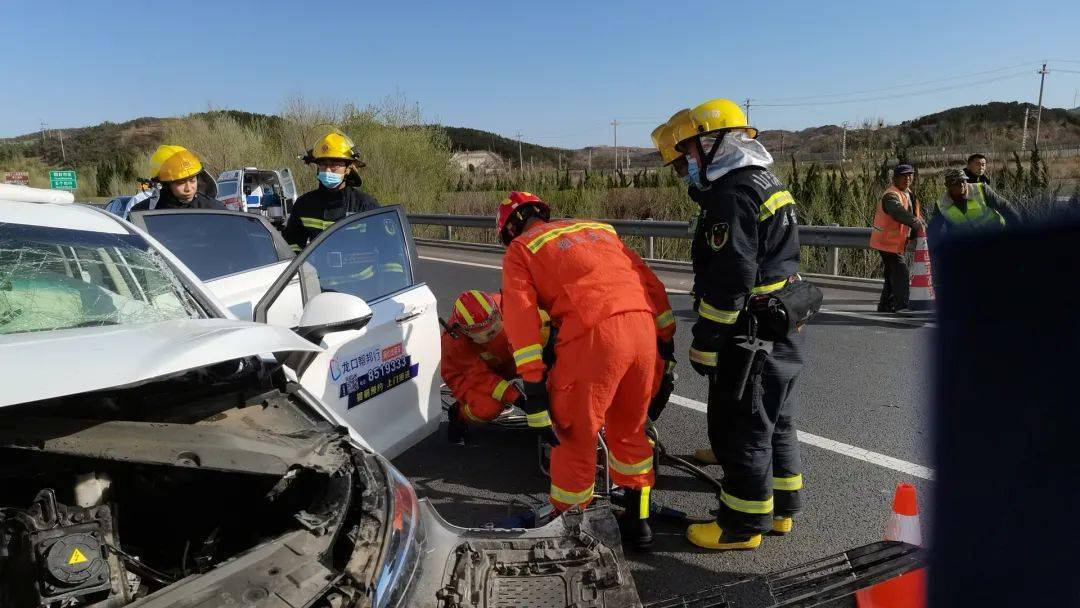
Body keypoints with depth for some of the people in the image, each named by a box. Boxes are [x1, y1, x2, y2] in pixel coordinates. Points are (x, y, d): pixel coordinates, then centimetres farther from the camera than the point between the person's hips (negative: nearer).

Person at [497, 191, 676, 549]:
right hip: (644, 328, 6)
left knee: (575, 436, 13)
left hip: (593, 336, -6)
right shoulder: (599, 228, 31)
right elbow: (652, 283, 25)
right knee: (630, 431, 24)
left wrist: (533, 388, -2)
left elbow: (521, 315, 0)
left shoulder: (519, 250, 15)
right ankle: (638, 520, 35)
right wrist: (665, 339, 28)